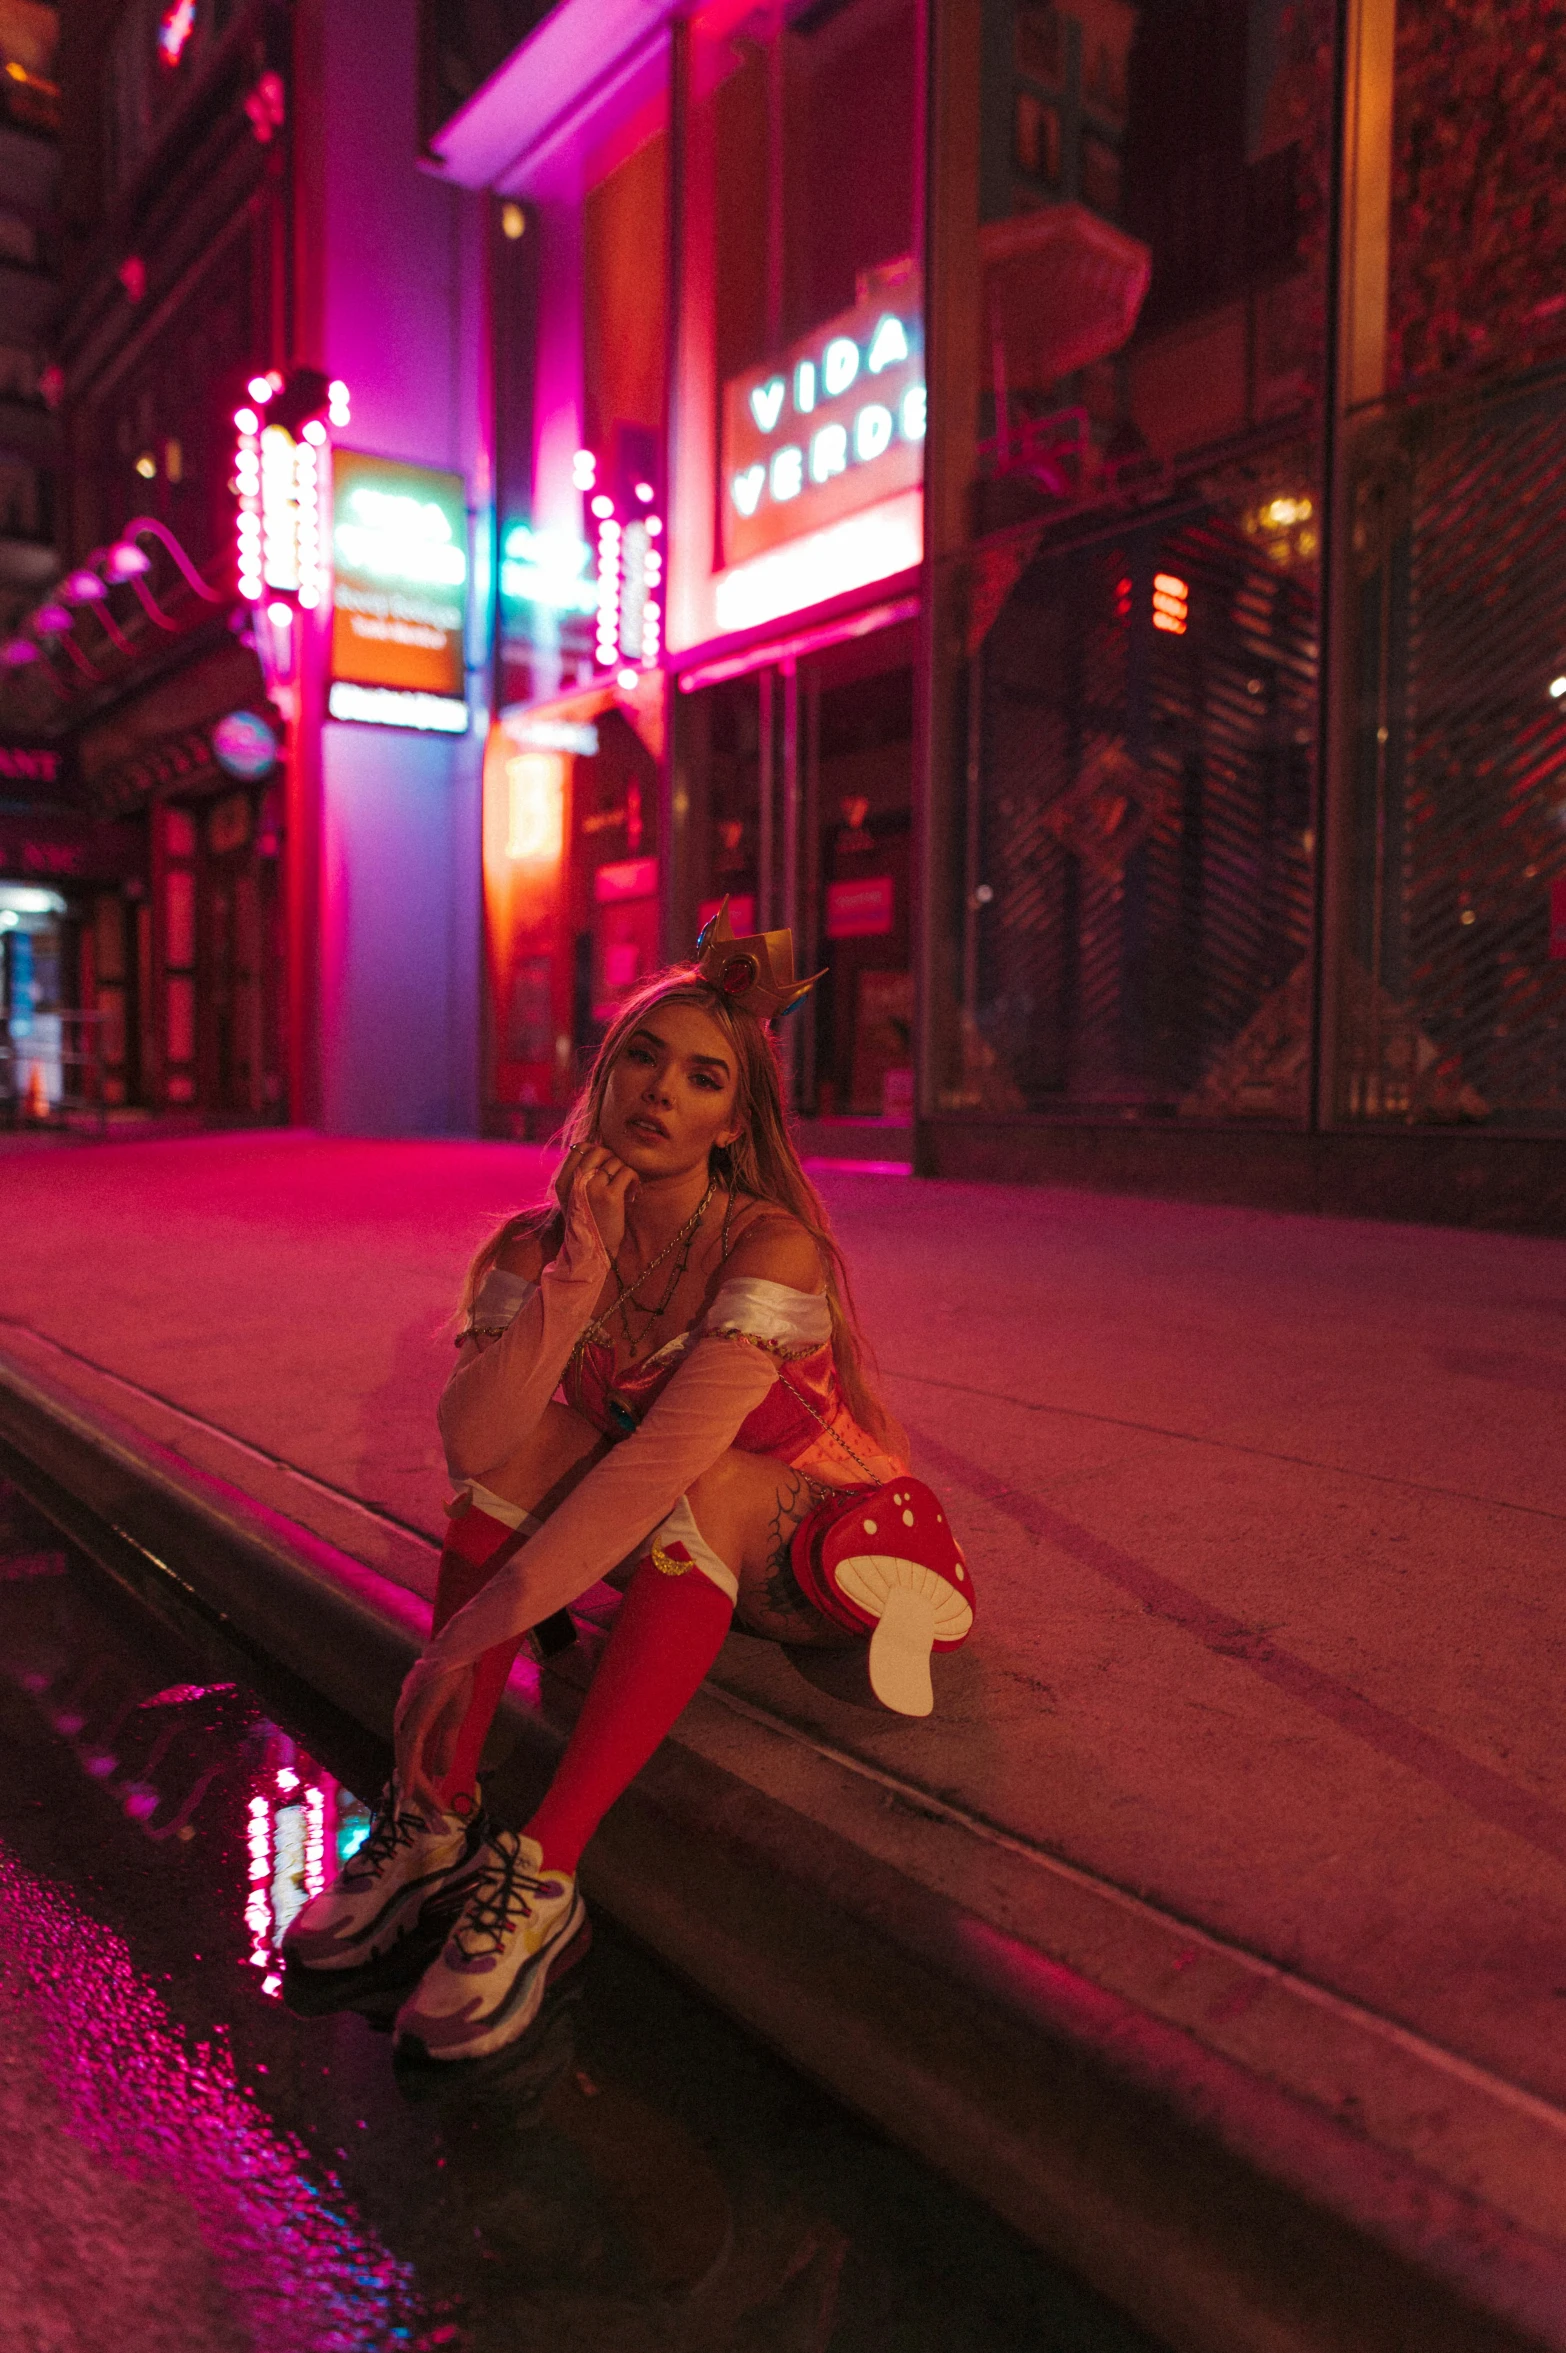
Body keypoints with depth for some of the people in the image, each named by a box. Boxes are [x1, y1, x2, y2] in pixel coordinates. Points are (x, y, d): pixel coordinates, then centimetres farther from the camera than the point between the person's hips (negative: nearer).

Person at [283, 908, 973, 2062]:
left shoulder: (773, 1249, -25)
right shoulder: (539, 1247, -9)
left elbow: (668, 1459, -36)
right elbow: (472, 1445, -24)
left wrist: (472, 1633, -37)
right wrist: (581, 1266, -32)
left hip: (811, 1547, -4)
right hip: (651, 1548, 5)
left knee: (703, 1489, -35)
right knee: (530, 1435, -21)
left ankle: (541, 1880, -32)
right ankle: (435, 1815, -18)